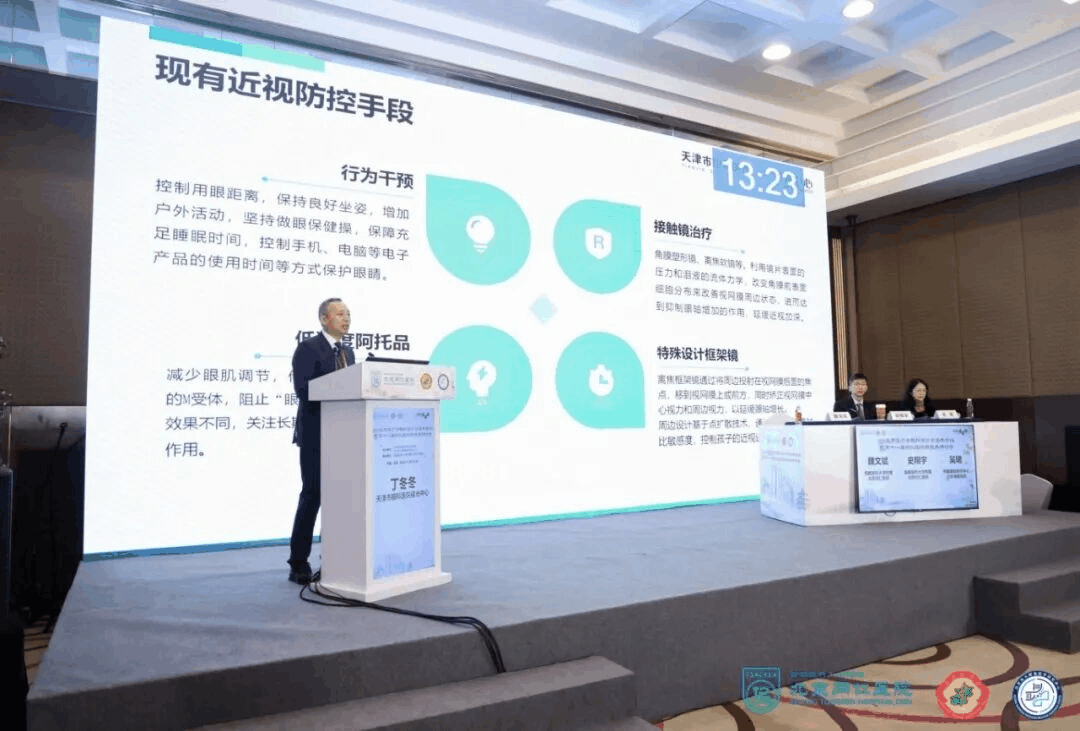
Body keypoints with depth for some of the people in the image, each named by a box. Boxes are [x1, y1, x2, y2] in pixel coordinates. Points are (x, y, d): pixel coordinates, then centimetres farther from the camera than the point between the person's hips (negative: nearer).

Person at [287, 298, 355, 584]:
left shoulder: (348, 352, 16)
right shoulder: (307, 349, -6)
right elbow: (303, 391, -17)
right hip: (316, 434, -6)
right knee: (312, 495, -4)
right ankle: (298, 565, 6)